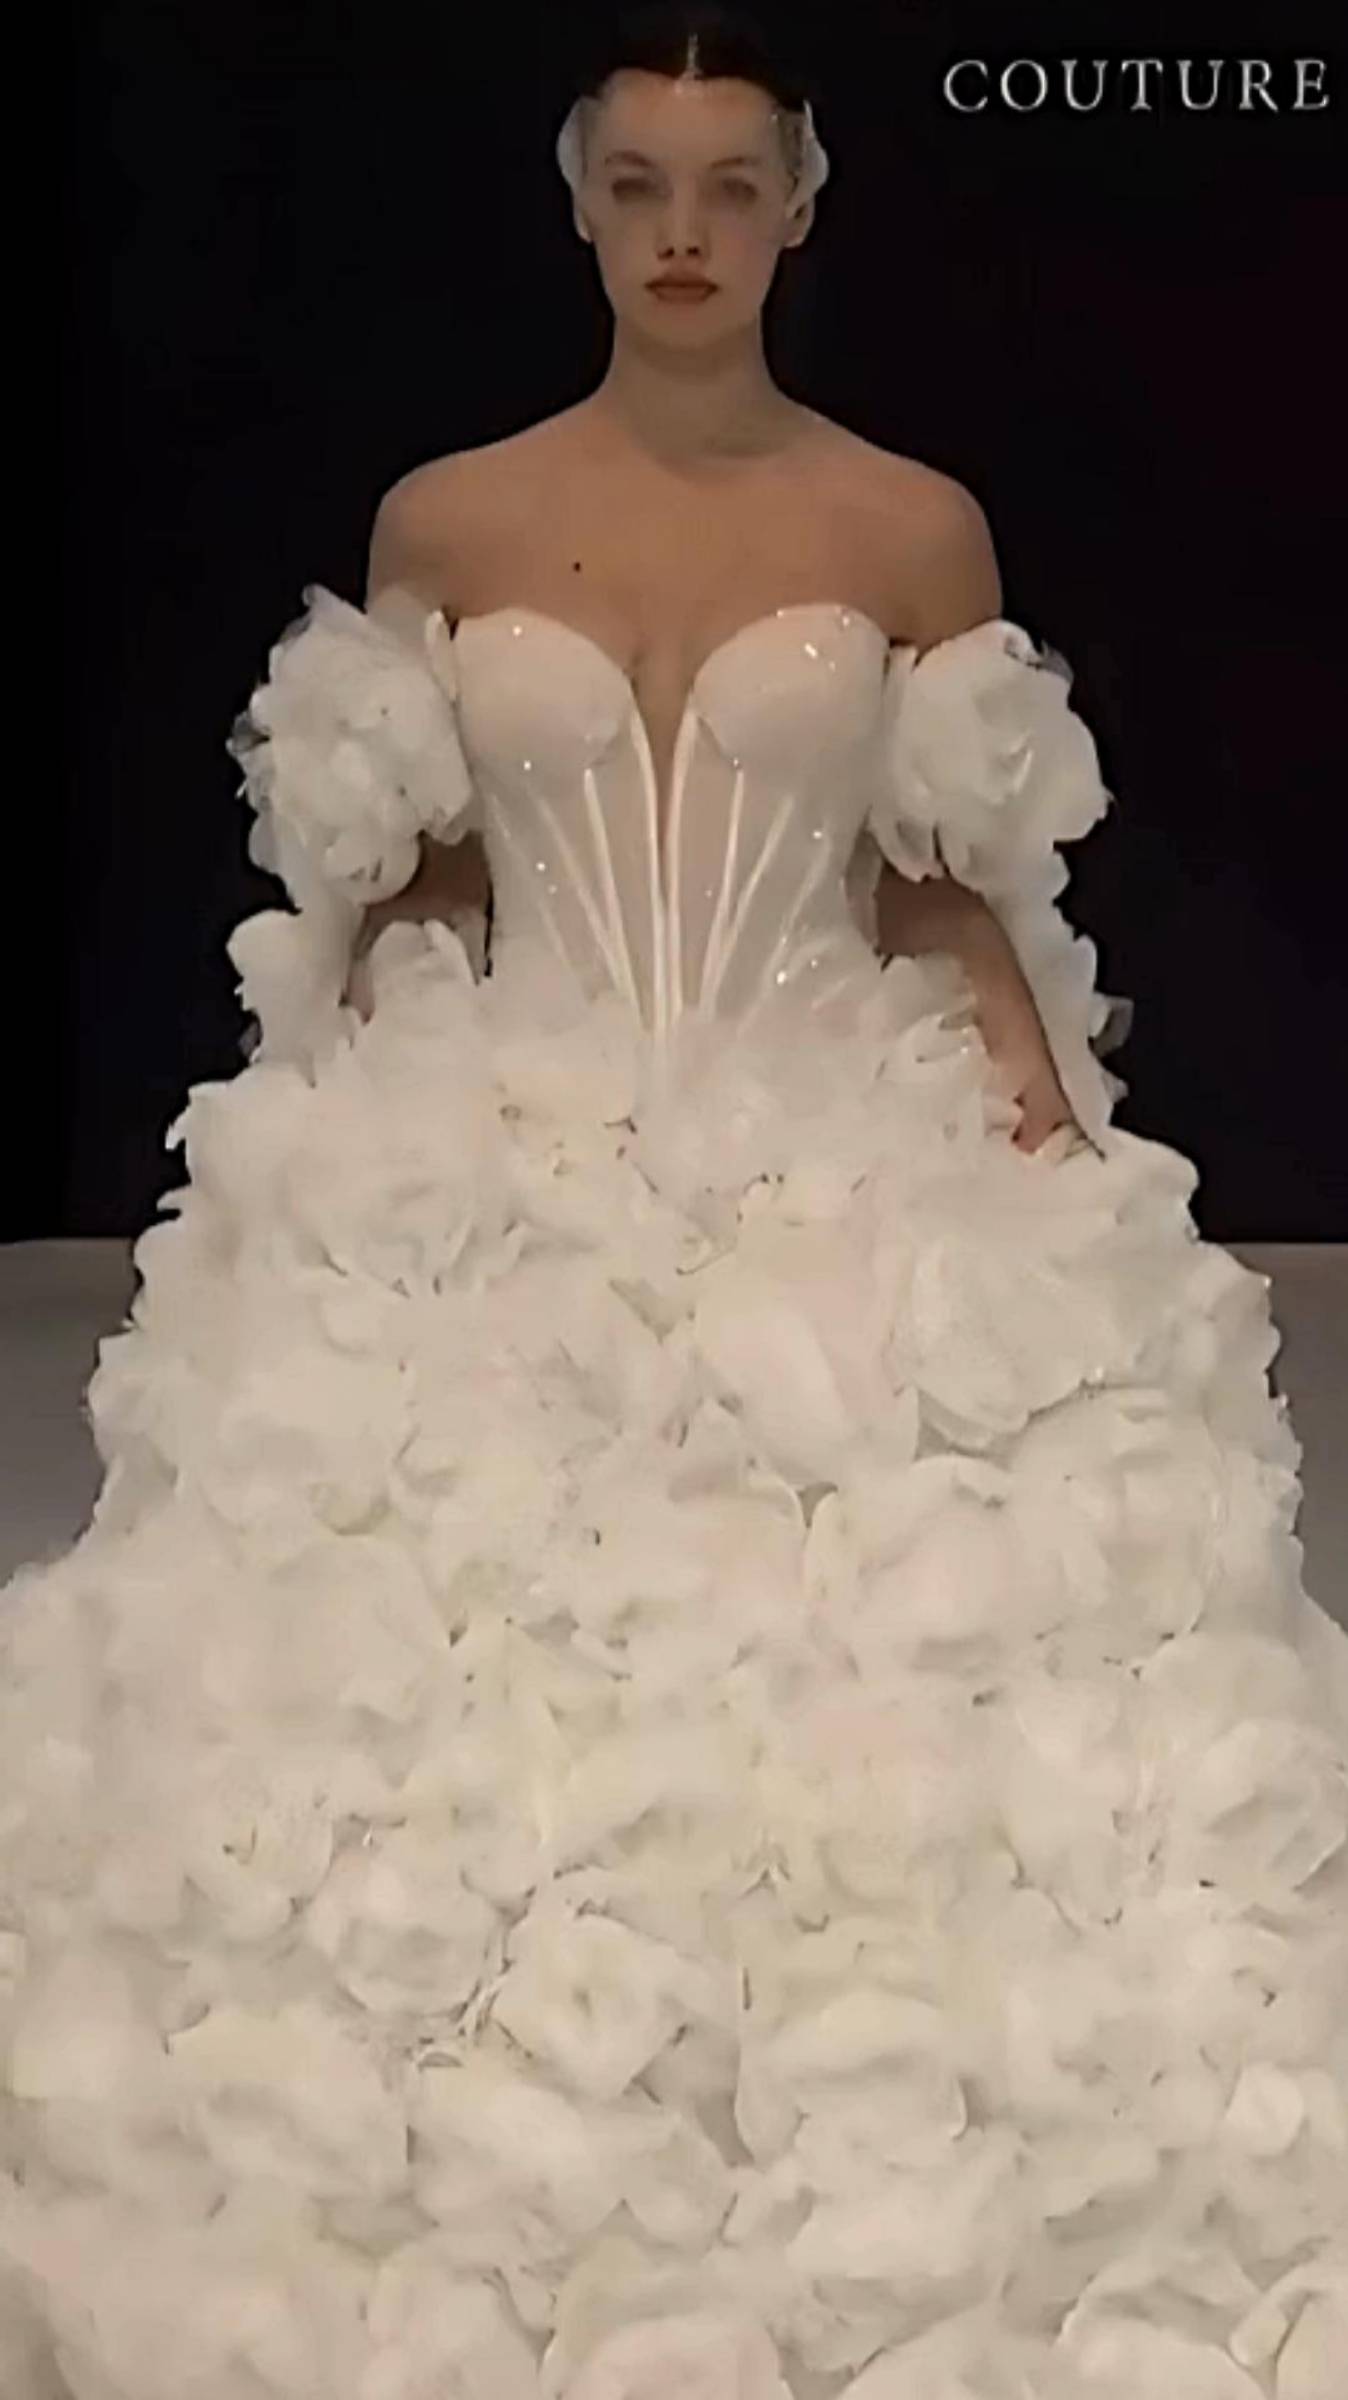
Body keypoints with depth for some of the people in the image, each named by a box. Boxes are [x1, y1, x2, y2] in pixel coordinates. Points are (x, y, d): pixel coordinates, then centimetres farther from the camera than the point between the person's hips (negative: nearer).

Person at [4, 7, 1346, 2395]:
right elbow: (399, 896, 9)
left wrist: (1057, 1142, -7)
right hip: (491, 1194, 1)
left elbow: (949, 898, 5)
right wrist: (344, 1160, 2)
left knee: (878, 1726, -2)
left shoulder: (917, 529, 3)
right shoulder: (441, 523, 5)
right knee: (453, 1714, 1)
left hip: (851, 1186, -1)